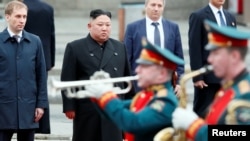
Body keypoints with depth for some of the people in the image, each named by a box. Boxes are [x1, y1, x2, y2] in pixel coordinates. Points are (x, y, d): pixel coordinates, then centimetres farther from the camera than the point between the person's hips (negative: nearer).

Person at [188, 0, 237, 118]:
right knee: (202, 113, 0)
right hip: (208, 76, -5)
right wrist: (197, 76, -14)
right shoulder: (198, 16, -4)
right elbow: (194, 48, -8)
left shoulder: (230, 18, 15)